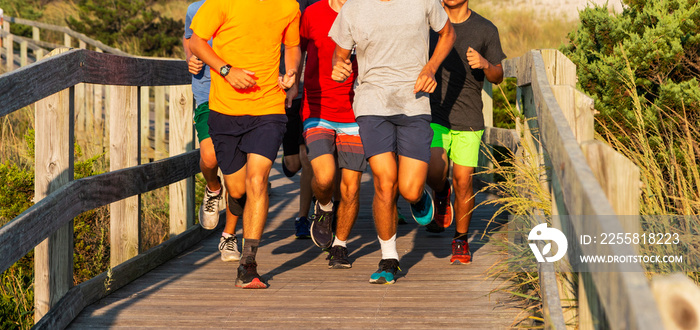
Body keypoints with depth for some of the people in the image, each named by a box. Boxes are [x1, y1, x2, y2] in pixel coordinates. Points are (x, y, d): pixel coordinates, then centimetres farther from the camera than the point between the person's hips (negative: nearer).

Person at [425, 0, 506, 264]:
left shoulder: (486, 30, -1)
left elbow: (498, 77, 6)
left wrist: (485, 64, -16)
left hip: (468, 119, 0)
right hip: (434, 116, 0)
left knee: (463, 180, -2)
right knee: (435, 170, -20)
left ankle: (461, 240, 17)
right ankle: (442, 195, 16)